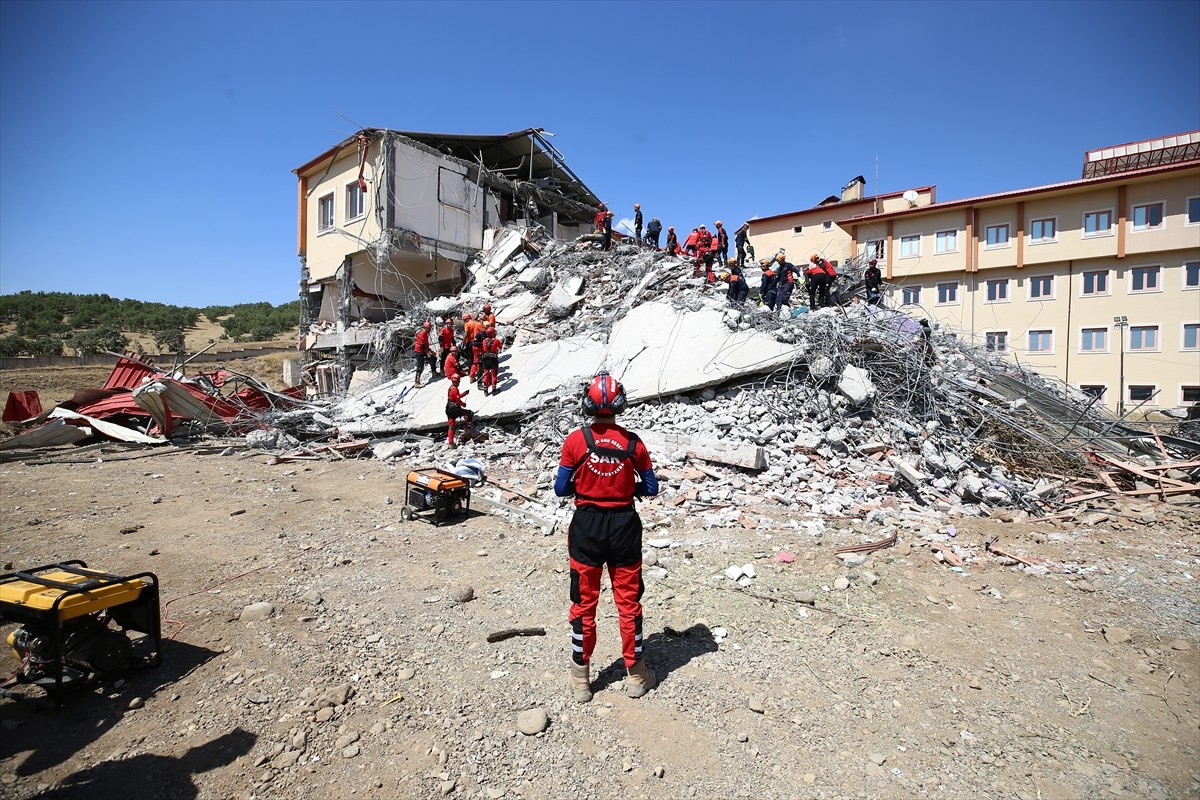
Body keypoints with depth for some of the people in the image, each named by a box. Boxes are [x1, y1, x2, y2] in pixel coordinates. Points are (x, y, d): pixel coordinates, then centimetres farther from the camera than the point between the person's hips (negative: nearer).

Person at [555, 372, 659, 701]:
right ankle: (636, 675, 28)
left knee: (584, 603, 14)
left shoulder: (576, 440, -12)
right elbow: (651, 488, -1)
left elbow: (561, 488, -7)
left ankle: (581, 680, 26)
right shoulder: (632, 442, -8)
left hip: (586, 526, 0)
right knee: (628, 601, 15)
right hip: (624, 525, 1)